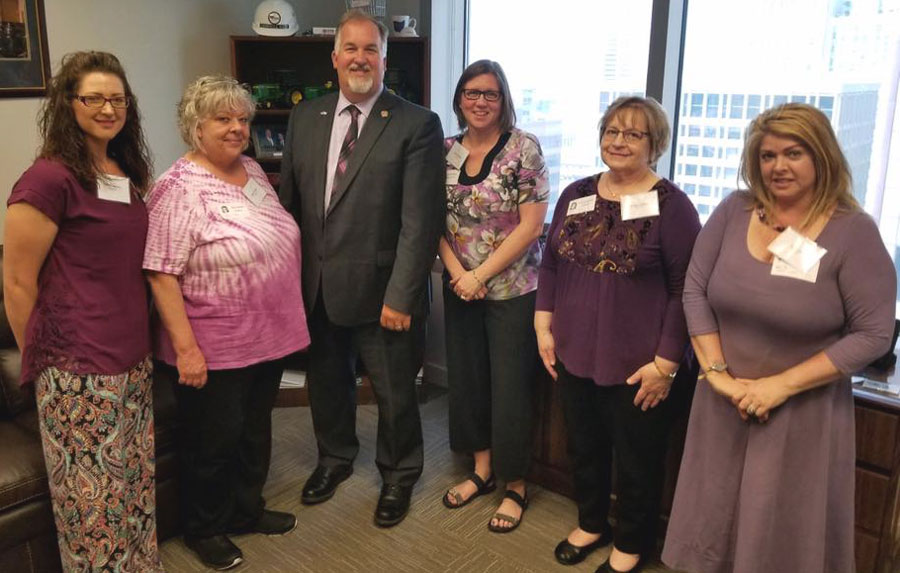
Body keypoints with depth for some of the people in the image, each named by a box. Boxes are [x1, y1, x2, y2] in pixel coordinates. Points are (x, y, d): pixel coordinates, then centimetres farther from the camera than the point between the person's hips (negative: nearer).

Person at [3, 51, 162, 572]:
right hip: (79, 375, -7)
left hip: (134, 363, 7)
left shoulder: (127, 174, 10)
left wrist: (141, 345, 16)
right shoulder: (50, 179, -13)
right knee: (94, 503, 6)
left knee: (138, 490, 17)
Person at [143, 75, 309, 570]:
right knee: (213, 441, 11)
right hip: (214, 349, -7)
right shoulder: (179, 189, -17)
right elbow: (161, 276, -19)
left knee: (255, 432, 21)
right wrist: (186, 348, -21)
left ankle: (246, 510, 42)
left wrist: (287, 320, 15)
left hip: (267, 338, 7)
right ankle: (204, 529, 33)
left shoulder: (253, 171, 7)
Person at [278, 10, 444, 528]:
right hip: (316, 287, 5)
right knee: (326, 383, 22)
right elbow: (290, 201, 9)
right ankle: (335, 457, 48)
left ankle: (399, 475, 38)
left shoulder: (417, 125, -10)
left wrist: (400, 296, -17)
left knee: (394, 392, 12)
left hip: (379, 290, -4)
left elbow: (421, 220, -14)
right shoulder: (305, 117, 6)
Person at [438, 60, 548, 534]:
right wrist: (458, 273, -10)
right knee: (467, 379, 14)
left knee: (510, 387, 3)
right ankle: (482, 470, 34)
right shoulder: (445, 151, 4)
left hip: (513, 289, -5)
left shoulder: (524, 147, -10)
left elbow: (531, 225, -13)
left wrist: (481, 274, -14)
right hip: (460, 290, 5)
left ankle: (515, 486, 23)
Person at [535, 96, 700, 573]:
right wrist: (544, 326, 4)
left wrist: (666, 362, -14)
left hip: (638, 367, -4)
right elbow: (550, 265, 11)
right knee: (583, 447, 21)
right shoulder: (576, 195, 5)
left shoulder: (671, 205, -11)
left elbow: (686, 290, -12)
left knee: (636, 461, 13)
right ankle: (591, 523, 46)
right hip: (575, 355, 5)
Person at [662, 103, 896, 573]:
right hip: (724, 402, 3)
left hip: (803, 412, -2)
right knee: (714, 522, 17)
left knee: (786, 535, 13)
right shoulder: (733, 211, -3)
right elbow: (695, 291, -1)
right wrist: (717, 373, -10)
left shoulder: (853, 232, -12)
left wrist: (782, 385, -17)